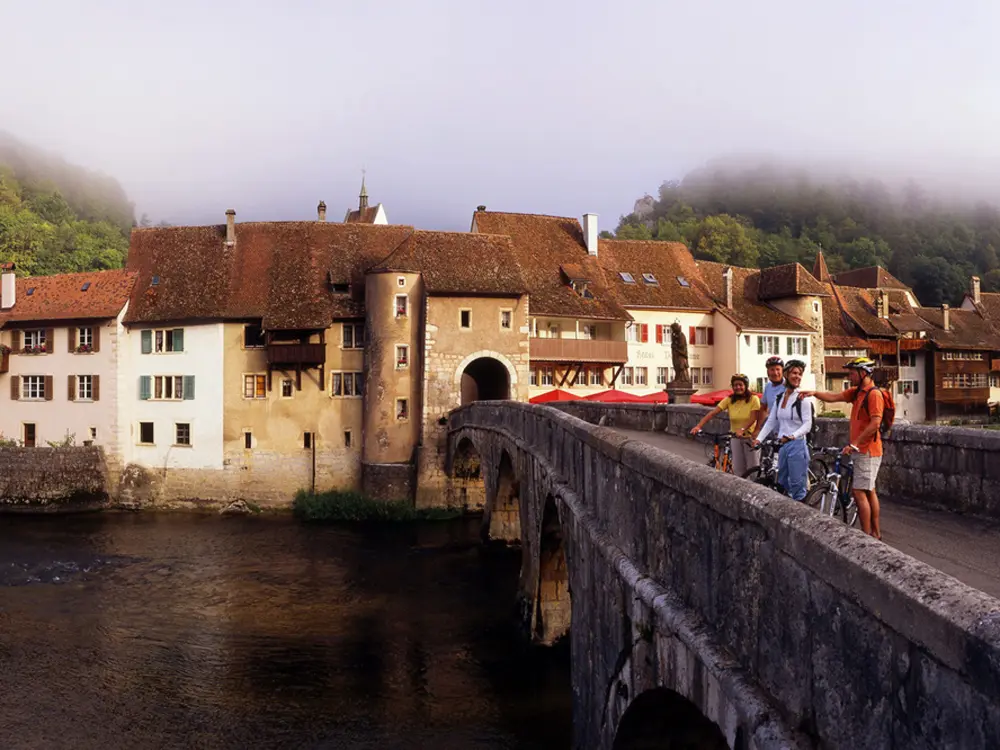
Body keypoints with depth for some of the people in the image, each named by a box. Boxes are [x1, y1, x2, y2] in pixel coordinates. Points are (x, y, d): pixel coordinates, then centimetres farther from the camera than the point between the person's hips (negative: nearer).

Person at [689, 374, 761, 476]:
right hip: (735, 438, 3)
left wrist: (742, 430, -37)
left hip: (750, 437, -3)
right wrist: (698, 426, -23)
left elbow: (753, 418, -20)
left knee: (753, 469, -4)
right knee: (738, 470, 1)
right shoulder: (729, 400, -3)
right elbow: (712, 413, -11)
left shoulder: (753, 399, -9)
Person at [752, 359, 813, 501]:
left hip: (797, 446, -7)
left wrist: (793, 436, -28)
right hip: (782, 446, 7)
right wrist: (758, 439, 1)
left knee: (798, 488, -4)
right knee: (781, 485, 13)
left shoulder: (803, 398, -8)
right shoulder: (779, 398, 11)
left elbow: (807, 424, -12)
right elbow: (770, 422, 11)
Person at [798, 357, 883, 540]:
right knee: (869, 491, 14)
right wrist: (815, 393, -8)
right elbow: (833, 397, 9)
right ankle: (875, 532, 22)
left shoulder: (874, 394, -17)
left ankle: (866, 535, -6)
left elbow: (875, 423, -24)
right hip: (862, 450, 10)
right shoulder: (857, 392, 11)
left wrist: (855, 444, -23)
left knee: (860, 492, -10)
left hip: (868, 451, -10)